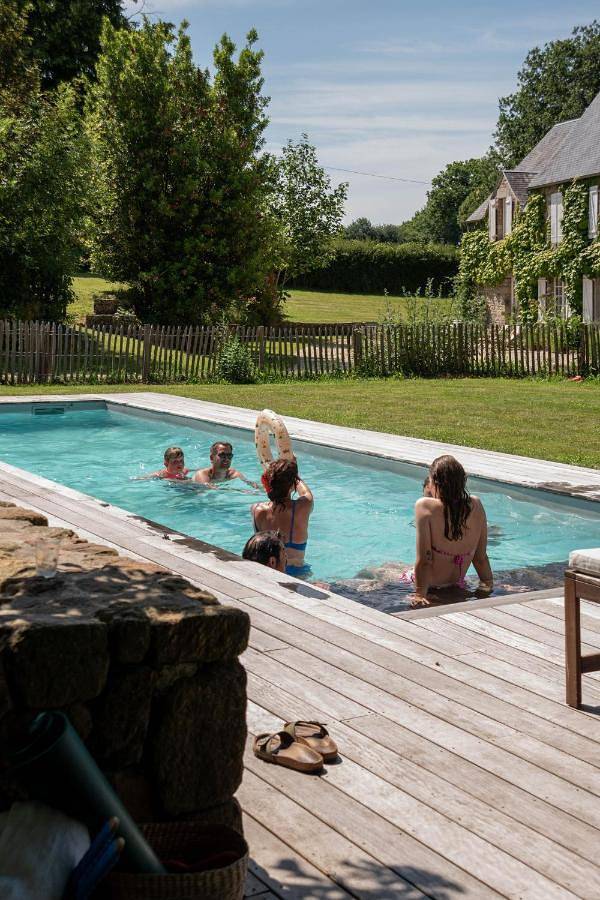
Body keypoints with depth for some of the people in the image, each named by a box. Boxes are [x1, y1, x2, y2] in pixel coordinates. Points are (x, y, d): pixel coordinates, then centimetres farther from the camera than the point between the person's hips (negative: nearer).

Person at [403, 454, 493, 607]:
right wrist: (488, 583, 13)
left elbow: (424, 560, -23)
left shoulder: (425, 506, -21)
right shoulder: (476, 506, -8)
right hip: (456, 583, 5)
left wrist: (420, 594, -20)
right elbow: (481, 557, -1)